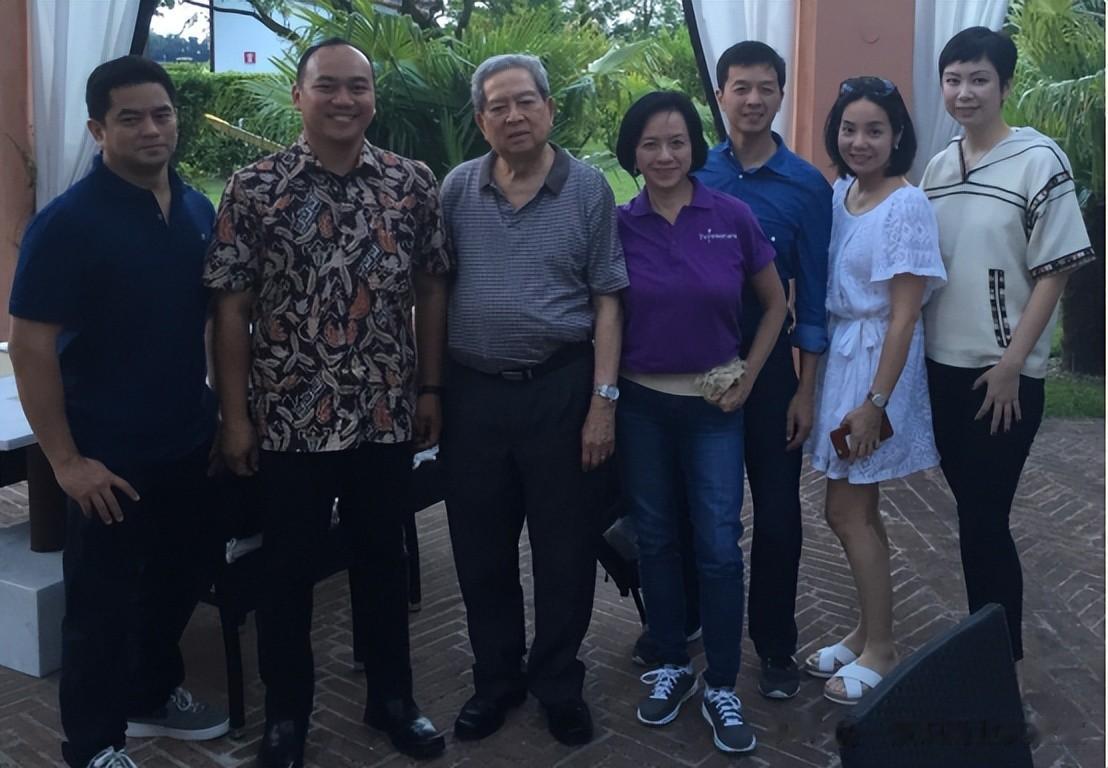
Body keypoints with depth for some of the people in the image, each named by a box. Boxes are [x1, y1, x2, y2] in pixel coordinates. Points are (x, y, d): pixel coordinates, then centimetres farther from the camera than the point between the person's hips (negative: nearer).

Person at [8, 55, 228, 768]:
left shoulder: (199, 209, 3)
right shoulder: (68, 221, -15)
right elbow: (30, 346, -15)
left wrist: (231, 410, 8)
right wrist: (66, 459, -17)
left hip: (188, 442, 6)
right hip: (109, 455, -6)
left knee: (178, 579, 20)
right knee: (102, 601, 8)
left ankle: (154, 693, 43)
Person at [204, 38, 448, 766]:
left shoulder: (414, 183, 1)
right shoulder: (254, 187, -5)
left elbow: (431, 292, 6)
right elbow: (232, 307, -4)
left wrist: (431, 389, 4)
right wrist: (235, 415, -5)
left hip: (386, 415, 2)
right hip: (288, 417, -1)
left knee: (385, 561, 15)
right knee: (288, 570, 12)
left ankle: (392, 697, 34)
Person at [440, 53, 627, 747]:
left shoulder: (589, 190, -2)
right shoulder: (457, 190, 4)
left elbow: (606, 301, -2)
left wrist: (603, 400, -8)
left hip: (560, 390, -2)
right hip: (473, 391, 2)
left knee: (565, 547, 8)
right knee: (480, 548, 12)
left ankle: (560, 684, 26)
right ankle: (496, 678, 31)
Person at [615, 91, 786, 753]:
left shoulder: (732, 216, -5)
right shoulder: (618, 225, -3)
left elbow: (775, 303, 5)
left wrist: (747, 381, -1)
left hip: (714, 405, -1)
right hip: (641, 404, 1)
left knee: (719, 547, -1)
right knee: (656, 540, 11)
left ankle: (723, 688, 14)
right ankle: (672, 666, 28)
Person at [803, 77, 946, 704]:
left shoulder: (906, 205, -15)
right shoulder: (839, 192, 6)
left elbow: (904, 315, -17)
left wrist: (875, 402, -18)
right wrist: (814, 372, 9)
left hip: (877, 362, -7)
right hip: (836, 354, 7)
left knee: (846, 511, -1)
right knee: (859, 509, 14)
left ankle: (880, 650, 15)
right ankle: (870, 632, 29)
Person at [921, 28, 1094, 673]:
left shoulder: (1039, 161, -9)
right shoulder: (939, 166, 9)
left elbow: (1054, 272, -10)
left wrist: (1011, 364, -14)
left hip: (1003, 376, -6)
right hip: (943, 368, 6)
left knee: (986, 520, -1)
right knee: (971, 513, 14)